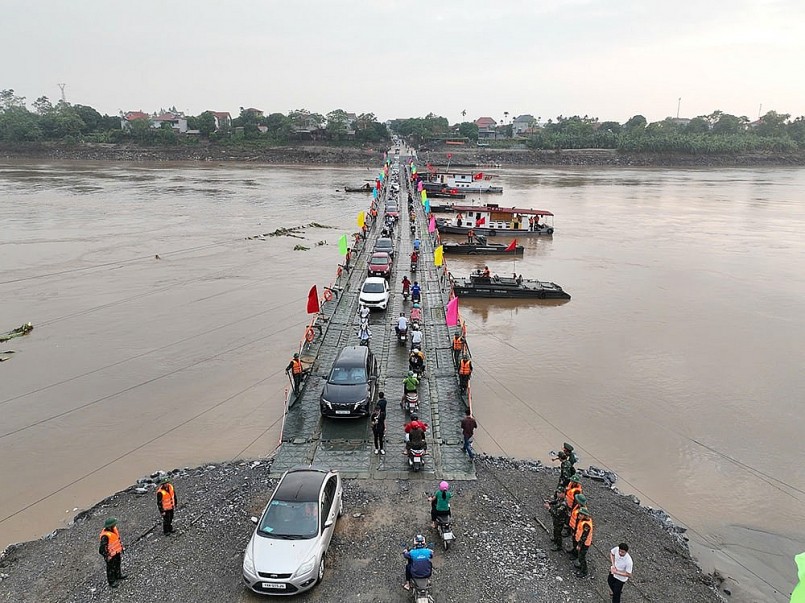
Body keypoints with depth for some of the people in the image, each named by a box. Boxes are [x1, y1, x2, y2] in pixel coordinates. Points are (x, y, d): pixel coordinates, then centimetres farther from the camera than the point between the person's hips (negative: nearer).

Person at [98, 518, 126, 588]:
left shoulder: (114, 529, -10)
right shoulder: (105, 536, -36)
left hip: (117, 552, 8)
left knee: (117, 564, 29)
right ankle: (111, 582, 33)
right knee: (111, 568, 14)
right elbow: (102, 548, -30)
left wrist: (121, 547, 17)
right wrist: (106, 556, -21)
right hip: (111, 555, -8)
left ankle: (118, 575, 52)